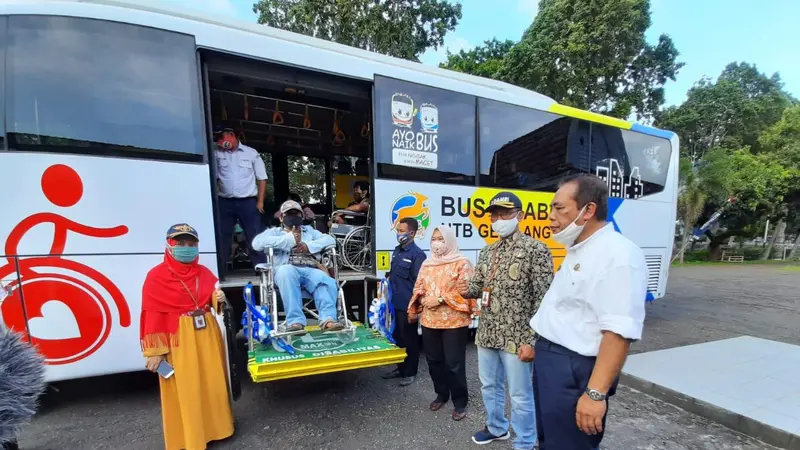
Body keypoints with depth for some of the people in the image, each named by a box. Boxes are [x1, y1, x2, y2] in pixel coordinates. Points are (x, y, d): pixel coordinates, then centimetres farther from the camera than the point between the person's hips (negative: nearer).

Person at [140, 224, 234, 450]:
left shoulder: (204, 272, 6)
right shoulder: (156, 276, -9)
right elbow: (152, 315, -10)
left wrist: (219, 299, -7)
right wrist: (155, 351, -11)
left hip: (208, 334, 5)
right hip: (179, 339, -5)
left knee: (213, 383, 16)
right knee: (185, 391, 7)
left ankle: (214, 426, 37)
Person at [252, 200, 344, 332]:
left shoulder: (309, 230, 33)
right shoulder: (274, 231, 26)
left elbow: (330, 239, 16)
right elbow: (257, 243, 2)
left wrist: (309, 246, -1)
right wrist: (289, 239, -2)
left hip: (310, 269, 2)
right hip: (287, 269, -2)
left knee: (328, 282, -31)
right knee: (285, 271, -39)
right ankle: (295, 321, -41)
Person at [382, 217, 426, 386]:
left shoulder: (417, 254, -16)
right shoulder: (397, 250, 9)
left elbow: (419, 284, -16)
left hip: (407, 306, -8)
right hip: (395, 304, 8)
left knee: (409, 339, 8)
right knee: (397, 337, 19)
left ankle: (410, 372, 25)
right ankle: (400, 368, 36)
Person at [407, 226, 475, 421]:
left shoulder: (461, 263, -6)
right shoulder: (426, 264, 12)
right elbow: (418, 288, 13)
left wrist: (440, 299, -19)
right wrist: (423, 300, -8)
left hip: (454, 321, -5)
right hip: (429, 320, 6)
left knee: (454, 363, 1)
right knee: (433, 360, 15)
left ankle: (460, 401, 21)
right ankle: (441, 394, 36)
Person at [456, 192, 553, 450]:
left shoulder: (536, 250, -12)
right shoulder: (486, 252, 8)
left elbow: (543, 300, -14)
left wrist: (532, 340, -17)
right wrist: (467, 289, -9)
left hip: (516, 338, -6)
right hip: (486, 334, 6)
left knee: (520, 395, 10)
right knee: (489, 385, 22)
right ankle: (497, 428, 46)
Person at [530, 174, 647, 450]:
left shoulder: (617, 254, -21)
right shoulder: (577, 250, 11)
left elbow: (619, 331, -26)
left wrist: (595, 393, -26)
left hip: (575, 370, -9)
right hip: (549, 360, 9)